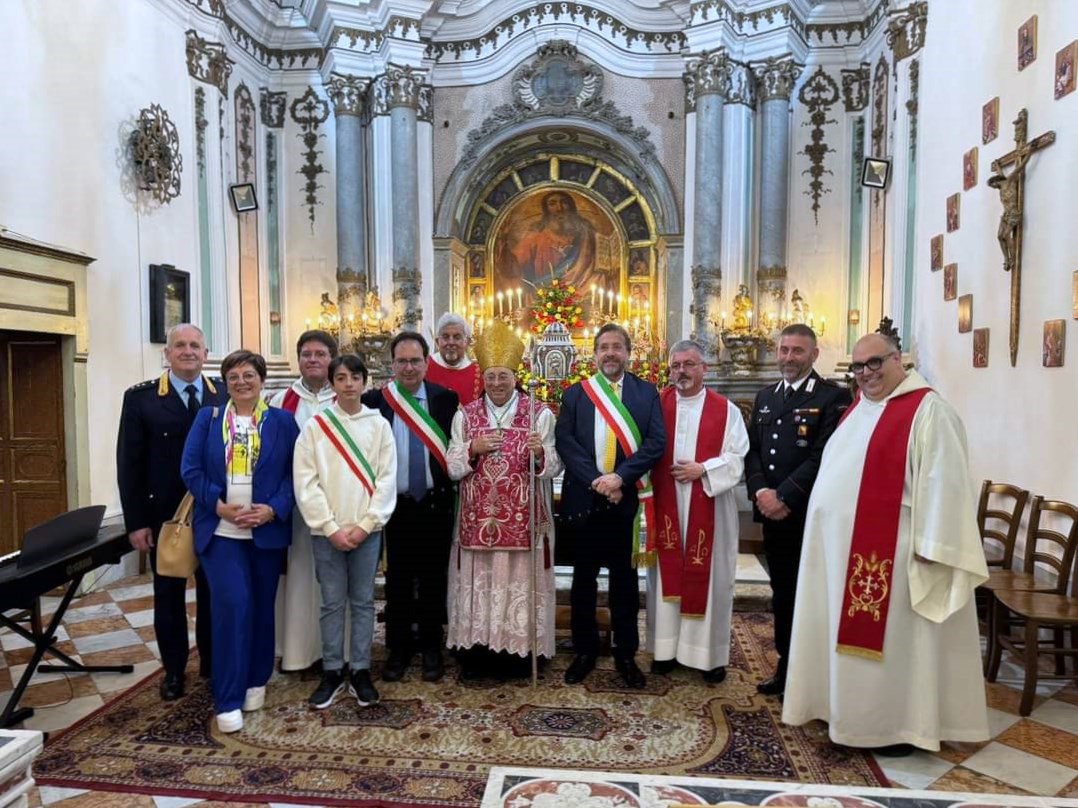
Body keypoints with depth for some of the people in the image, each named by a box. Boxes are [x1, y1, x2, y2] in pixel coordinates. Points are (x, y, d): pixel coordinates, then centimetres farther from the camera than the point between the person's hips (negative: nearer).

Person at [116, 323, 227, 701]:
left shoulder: (227, 395, -1)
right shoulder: (140, 398, -4)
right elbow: (129, 463, -5)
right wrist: (136, 521, -8)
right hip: (164, 515, -1)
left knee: (213, 591, 13)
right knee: (169, 595, 13)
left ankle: (213, 663, 30)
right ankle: (174, 670, 30)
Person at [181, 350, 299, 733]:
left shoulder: (282, 421, 5)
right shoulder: (207, 418, 6)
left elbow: (294, 472, -1)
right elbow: (191, 469, 0)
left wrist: (274, 509, -15)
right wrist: (218, 504, -13)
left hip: (268, 530, 1)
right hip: (220, 529, -1)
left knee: (261, 606, 10)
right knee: (231, 604, -10)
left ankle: (256, 681, 29)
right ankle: (227, 699, 1)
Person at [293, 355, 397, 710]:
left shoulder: (379, 425, 2)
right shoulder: (315, 425, 0)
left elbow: (387, 480, -1)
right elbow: (305, 481, -4)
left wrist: (364, 525, -9)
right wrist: (331, 527, -9)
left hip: (367, 530, 1)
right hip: (326, 531, 0)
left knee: (363, 601, 9)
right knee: (332, 603, 8)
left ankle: (360, 672, 21)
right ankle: (332, 673, 21)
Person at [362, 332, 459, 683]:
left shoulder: (446, 399, 0)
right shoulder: (375, 400, -3)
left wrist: (451, 494, -4)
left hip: (435, 504, 1)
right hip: (396, 505, 0)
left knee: (433, 580, 11)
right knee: (398, 581, 11)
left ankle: (431, 649, 27)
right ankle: (398, 649, 27)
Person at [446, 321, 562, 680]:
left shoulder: (540, 414, -1)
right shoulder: (464, 415, 5)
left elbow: (555, 467, -5)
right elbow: (451, 469, 3)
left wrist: (540, 452, -26)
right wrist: (473, 449, -14)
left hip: (524, 520, -1)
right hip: (477, 520, 2)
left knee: (521, 582, 6)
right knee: (478, 584, 8)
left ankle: (518, 653, 22)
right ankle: (475, 653, 23)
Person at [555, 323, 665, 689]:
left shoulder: (647, 392, 4)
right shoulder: (575, 394, 6)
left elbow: (656, 442, -5)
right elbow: (564, 441, -4)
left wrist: (620, 477, -17)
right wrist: (596, 481, -15)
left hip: (627, 498, 0)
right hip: (584, 498, 1)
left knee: (625, 579, 10)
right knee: (584, 578, 11)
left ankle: (626, 654, 24)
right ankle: (584, 651, 25)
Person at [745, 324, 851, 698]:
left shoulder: (833, 397, -7)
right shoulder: (765, 397, 14)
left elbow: (824, 456, -16)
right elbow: (752, 449, 9)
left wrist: (785, 498, -18)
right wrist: (760, 491, -7)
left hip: (811, 515, -6)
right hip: (772, 513, 6)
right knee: (781, 592, 15)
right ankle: (785, 665, 29)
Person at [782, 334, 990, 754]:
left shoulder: (927, 409, -12)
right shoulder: (859, 408, 13)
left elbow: (944, 481, -17)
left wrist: (929, 546, -20)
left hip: (889, 550, -8)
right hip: (844, 546, 8)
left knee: (890, 636, 4)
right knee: (849, 630, 16)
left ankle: (896, 724, 19)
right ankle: (850, 708, 31)